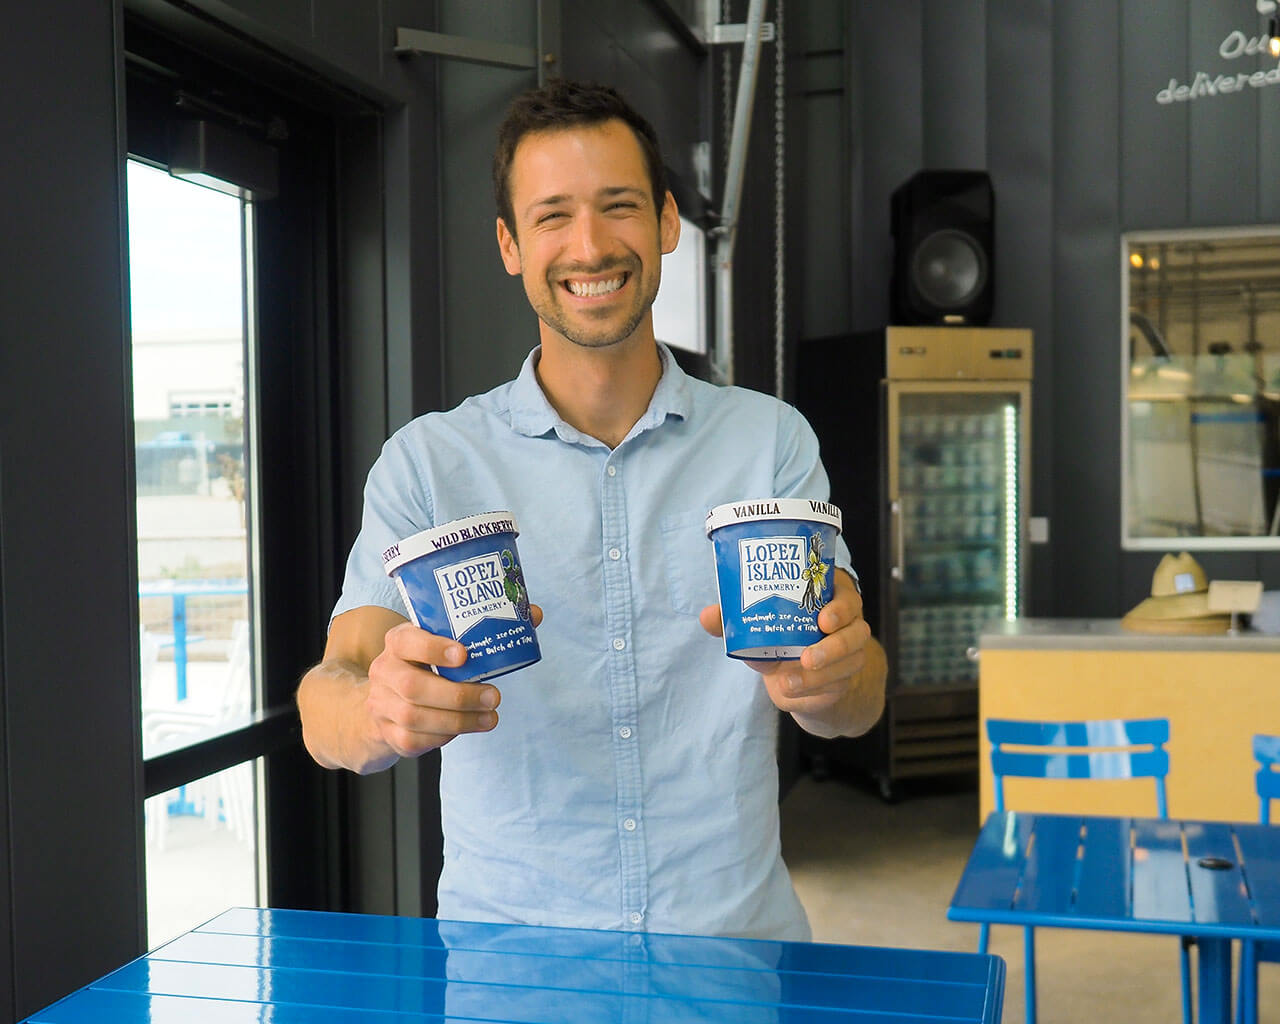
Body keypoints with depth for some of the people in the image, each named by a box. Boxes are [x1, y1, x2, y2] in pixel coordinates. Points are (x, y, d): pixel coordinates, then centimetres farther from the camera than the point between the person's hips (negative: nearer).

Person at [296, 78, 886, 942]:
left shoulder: (772, 439, 6)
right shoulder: (427, 463, 3)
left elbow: (858, 702, -2)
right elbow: (329, 708, -5)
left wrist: (825, 678, -24)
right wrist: (382, 711, -27)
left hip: (736, 940, 1)